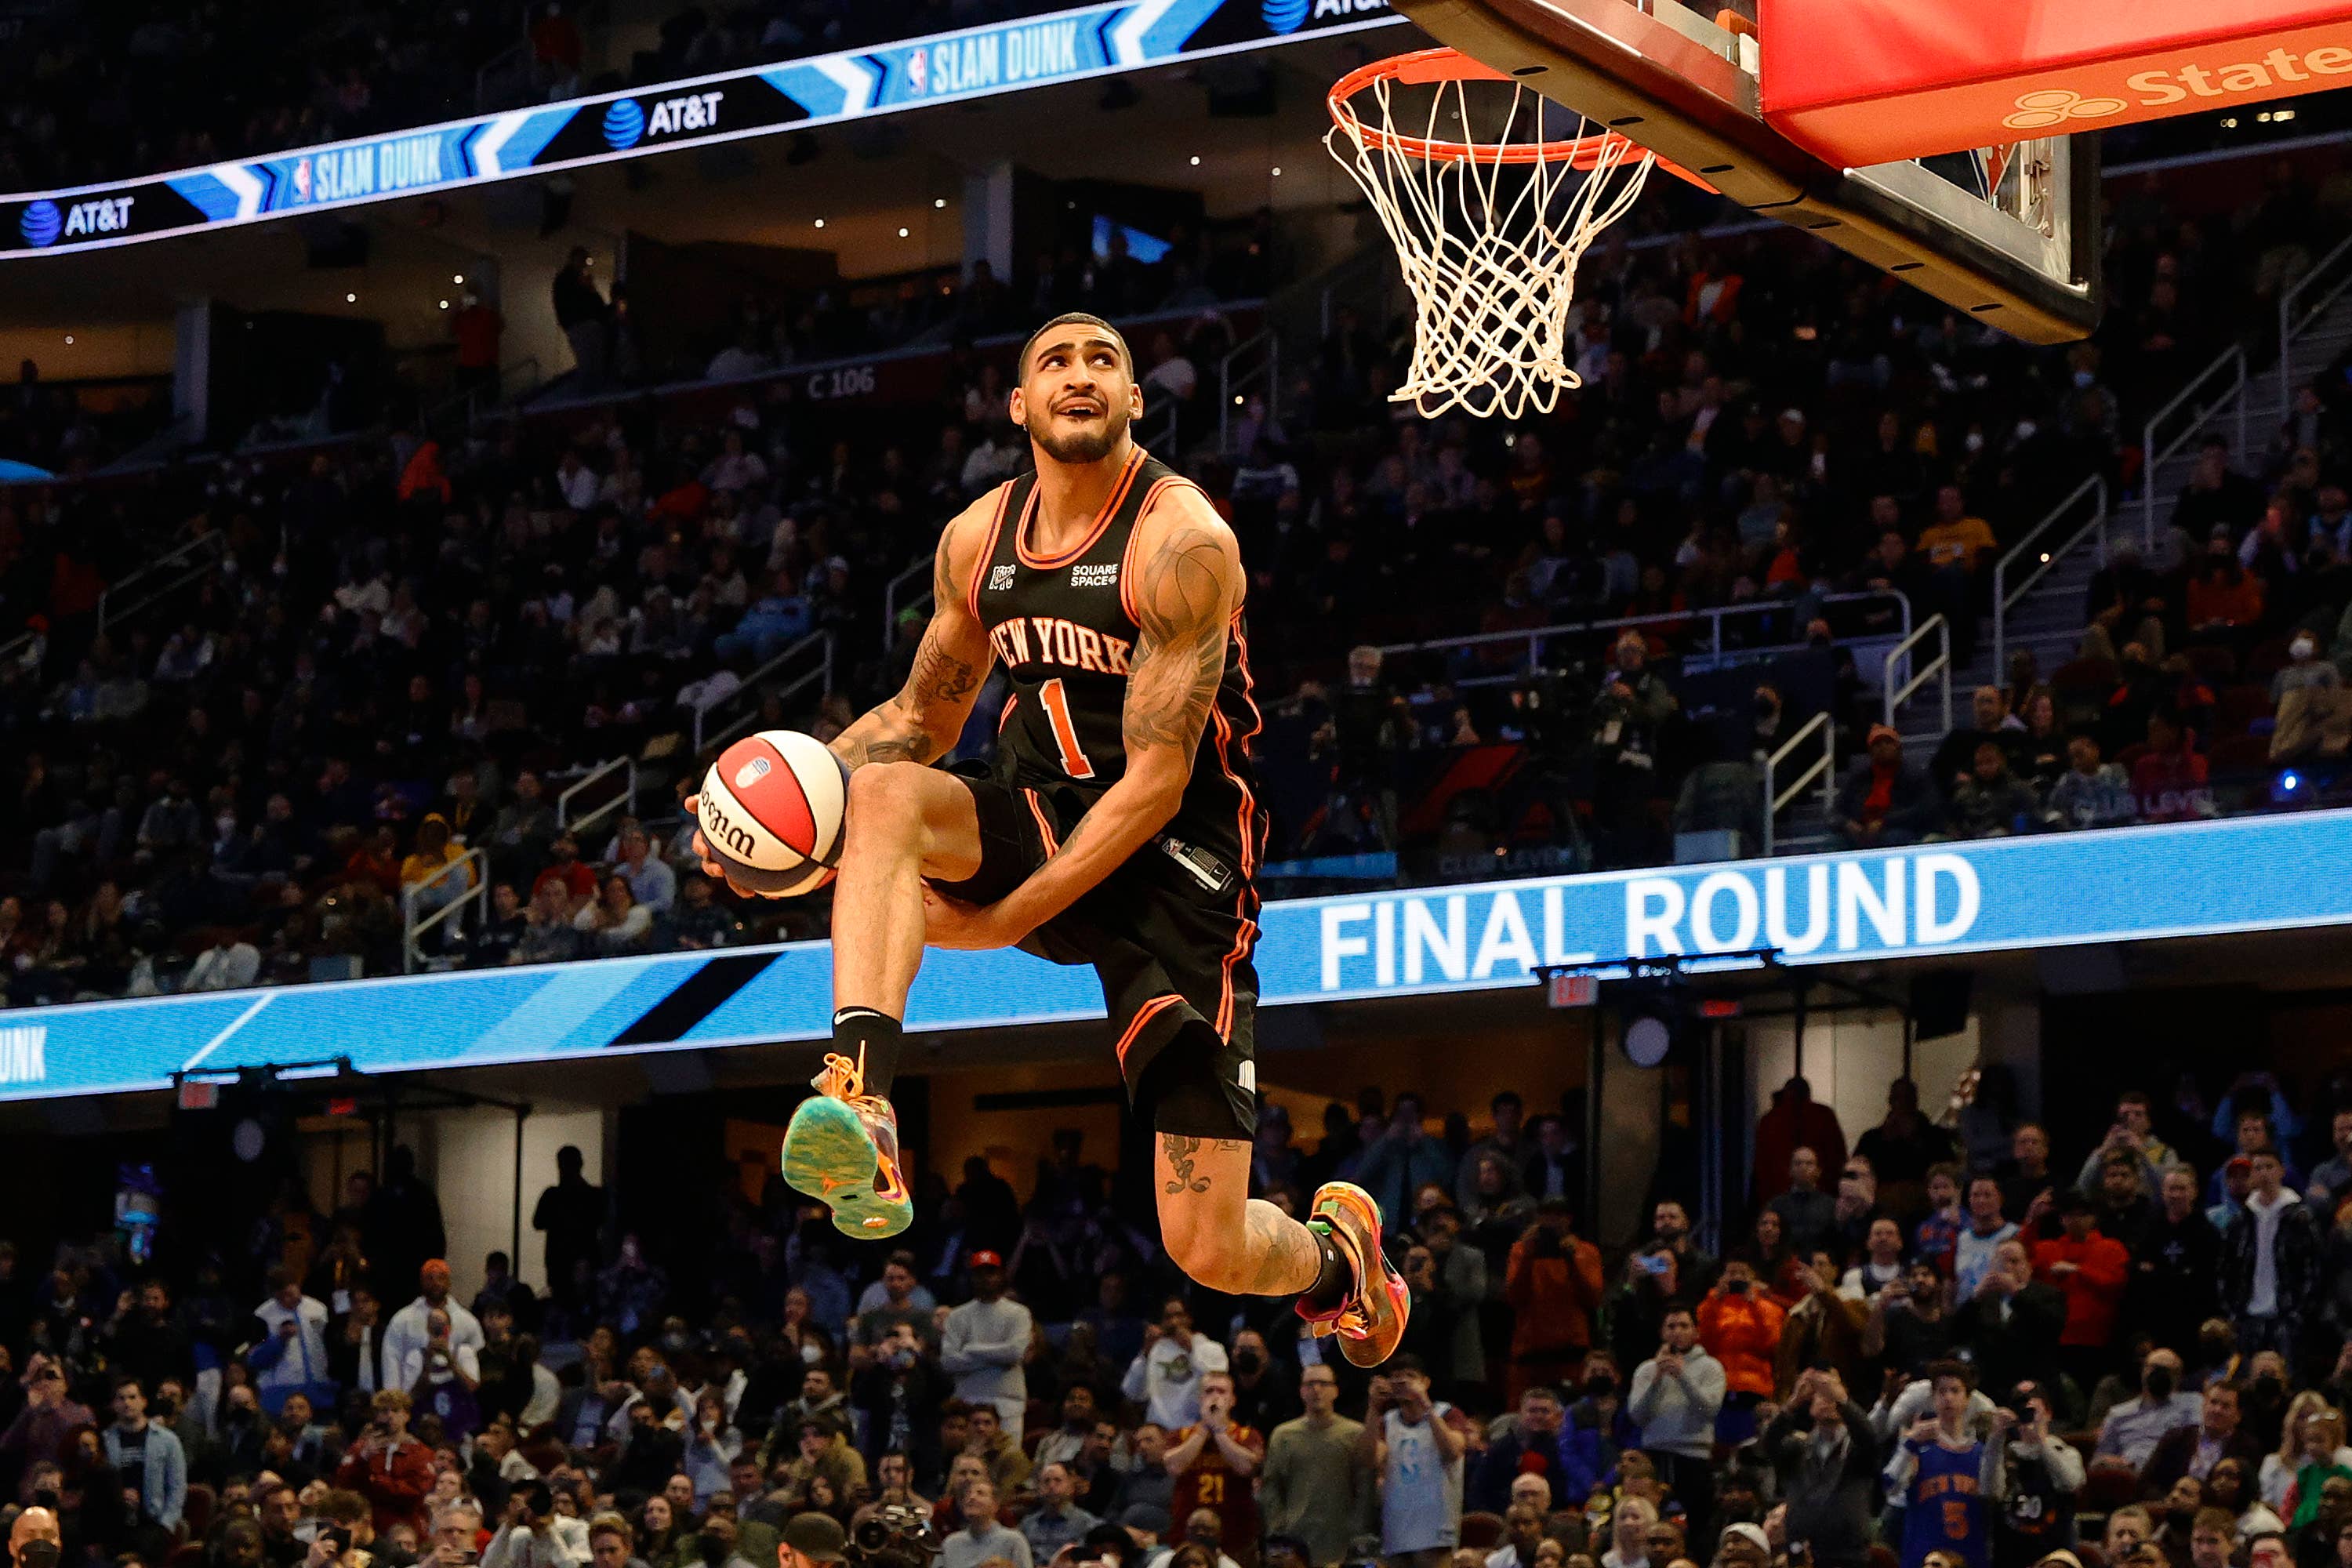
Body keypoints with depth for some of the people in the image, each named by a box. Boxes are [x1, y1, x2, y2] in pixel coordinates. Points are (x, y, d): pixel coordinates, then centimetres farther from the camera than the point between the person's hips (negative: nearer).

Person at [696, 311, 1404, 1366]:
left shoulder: (1182, 542, -17)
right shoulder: (977, 540, 3)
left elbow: (1155, 785, -19)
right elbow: (922, 718, 17)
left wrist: (1010, 919, -21)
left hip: (1171, 866, -5)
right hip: (1037, 819, 5)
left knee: (1209, 1251, -8)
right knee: (883, 788, -30)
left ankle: (1336, 1251, 30)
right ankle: (860, 1104, -43)